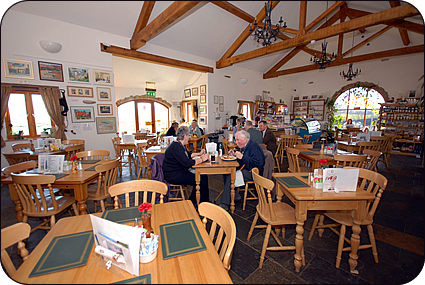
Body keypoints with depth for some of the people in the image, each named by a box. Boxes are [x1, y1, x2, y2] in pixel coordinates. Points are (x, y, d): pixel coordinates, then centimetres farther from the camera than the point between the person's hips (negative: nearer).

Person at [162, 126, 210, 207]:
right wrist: (202, 159, -19)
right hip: (173, 176, -10)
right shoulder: (176, 147, -23)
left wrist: (199, 154, 20)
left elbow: (188, 154, 26)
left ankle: (193, 201, 11)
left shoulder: (179, 144, 10)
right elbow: (187, 163, -29)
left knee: (203, 176, 0)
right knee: (202, 180, -12)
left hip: (179, 171, 10)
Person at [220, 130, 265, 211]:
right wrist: (234, 154, 7)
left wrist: (242, 157, -25)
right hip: (244, 170, 10)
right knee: (225, 172, -5)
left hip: (252, 173, -10)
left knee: (230, 177, -26)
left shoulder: (254, 146, -16)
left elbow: (258, 163, -28)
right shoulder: (244, 147, 14)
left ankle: (224, 205, -17)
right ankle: (235, 196, 5)